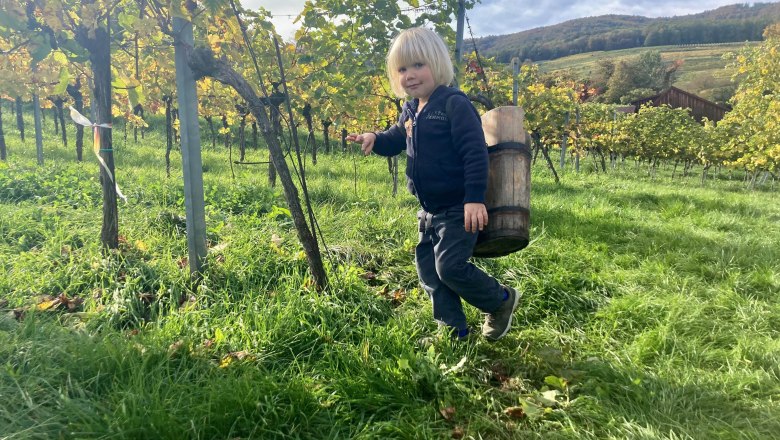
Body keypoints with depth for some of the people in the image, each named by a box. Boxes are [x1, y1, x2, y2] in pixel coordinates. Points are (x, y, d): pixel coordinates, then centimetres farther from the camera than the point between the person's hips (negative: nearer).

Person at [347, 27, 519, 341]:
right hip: (430, 209, 9)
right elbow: (396, 139, 26)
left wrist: (475, 198, -28)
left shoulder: (454, 104, -16)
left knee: (450, 266, -12)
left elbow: (476, 153, -21)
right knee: (428, 269, 10)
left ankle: (501, 301, 14)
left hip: (460, 208, -9)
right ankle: (454, 330, 24)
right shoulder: (410, 110, 9)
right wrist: (375, 139, 3)